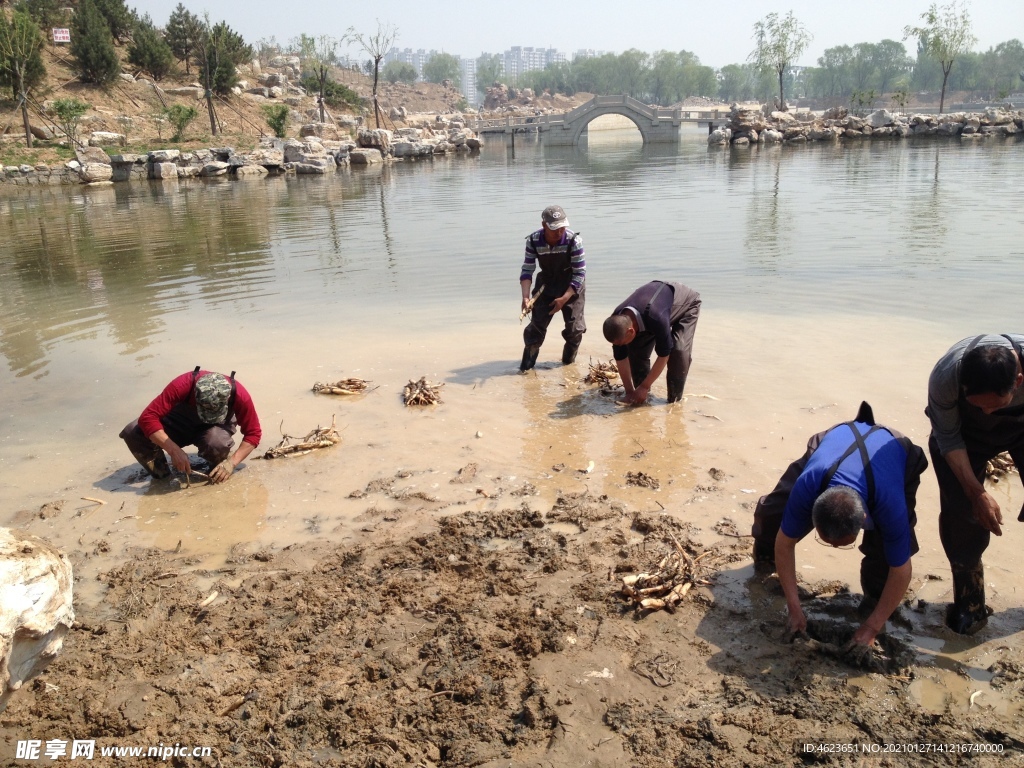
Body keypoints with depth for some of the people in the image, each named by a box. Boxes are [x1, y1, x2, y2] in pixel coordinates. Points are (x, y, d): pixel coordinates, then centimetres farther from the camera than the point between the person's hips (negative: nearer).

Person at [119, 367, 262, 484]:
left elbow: (253, 433, -21)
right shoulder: (182, 385, -36)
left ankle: (218, 467, -3)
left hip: (219, 426, -1)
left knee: (216, 442, -39)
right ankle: (161, 474, 1)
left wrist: (232, 461, -33)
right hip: (183, 419, 1)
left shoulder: (239, 395, -34)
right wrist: (174, 451, -42)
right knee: (132, 433, -25)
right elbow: (147, 418, -36)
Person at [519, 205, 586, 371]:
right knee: (537, 323, -4)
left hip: (572, 286, -2)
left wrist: (564, 298, -28)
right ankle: (526, 366, 4)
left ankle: (569, 362, 19)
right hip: (547, 283, 2)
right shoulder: (533, 241, -20)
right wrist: (525, 297, -27)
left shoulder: (573, 240, -27)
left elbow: (580, 274, -22)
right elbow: (527, 270, -13)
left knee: (574, 326, -3)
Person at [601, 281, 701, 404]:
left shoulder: (657, 318, -47)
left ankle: (674, 399, -13)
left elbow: (663, 355, -36)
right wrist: (629, 391, -15)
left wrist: (645, 386, -30)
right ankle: (641, 394, 6)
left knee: (678, 349, -26)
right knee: (636, 348, -9)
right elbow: (620, 357, -16)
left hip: (687, 302, -5)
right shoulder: (618, 322, -28)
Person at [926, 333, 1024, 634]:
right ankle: (969, 603, 7)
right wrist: (977, 493, -21)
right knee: (961, 511, -10)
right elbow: (949, 440, -21)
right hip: (965, 429, -1)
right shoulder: (944, 378, -38)